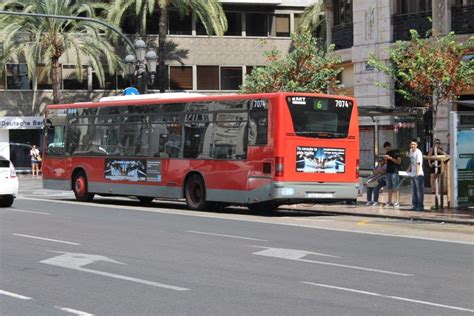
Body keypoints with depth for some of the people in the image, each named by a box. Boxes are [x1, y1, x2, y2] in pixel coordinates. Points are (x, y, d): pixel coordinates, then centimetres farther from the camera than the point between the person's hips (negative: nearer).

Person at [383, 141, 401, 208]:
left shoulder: (396, 152, -4)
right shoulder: (387, 153, 16)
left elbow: (399, 161, -10)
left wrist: (391, 158, -17)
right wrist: (385, 159, 0)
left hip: (395, 172, -6)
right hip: (388, 172, 6)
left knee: (396, 188, -7)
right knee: (389, 188, 8)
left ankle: (397, 202, -7)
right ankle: (389, 201, 13)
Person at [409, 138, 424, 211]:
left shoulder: (418, 152, -15)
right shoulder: (411, 151, 11)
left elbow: (418, 164, -20)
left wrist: (417, 173, -25)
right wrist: (409, 169, 17)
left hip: (418, 174, -9)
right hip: (413, 174, 9)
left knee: (419, 190, -3)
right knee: (414, 191, 14)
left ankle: (420, 205, 1)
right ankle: (415, 205, 22)